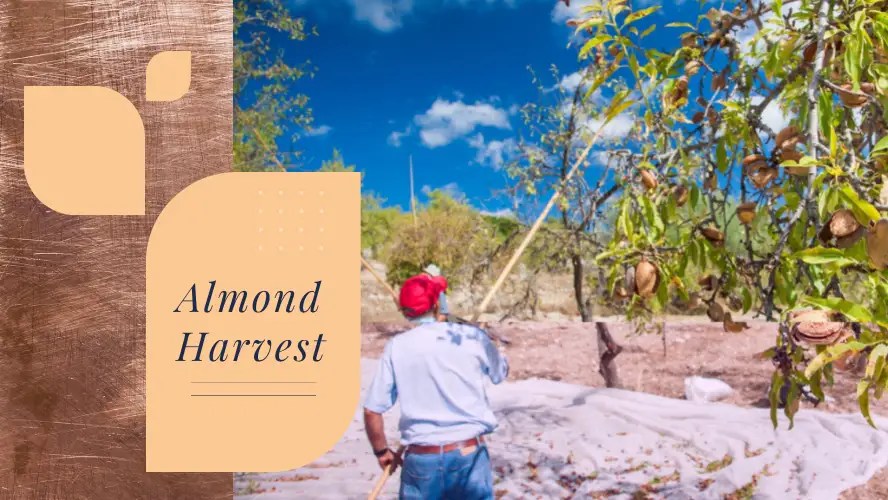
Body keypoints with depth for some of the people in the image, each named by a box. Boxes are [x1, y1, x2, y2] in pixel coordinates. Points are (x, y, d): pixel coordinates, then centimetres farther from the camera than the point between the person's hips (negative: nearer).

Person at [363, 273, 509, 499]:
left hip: (421, 458, 0)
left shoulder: (396, 347, -3)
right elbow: (501, 373, 17)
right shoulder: (472, 336, -3)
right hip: (469, 455, 0)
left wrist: (382, 451, 15)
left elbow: (371, 411, -2)